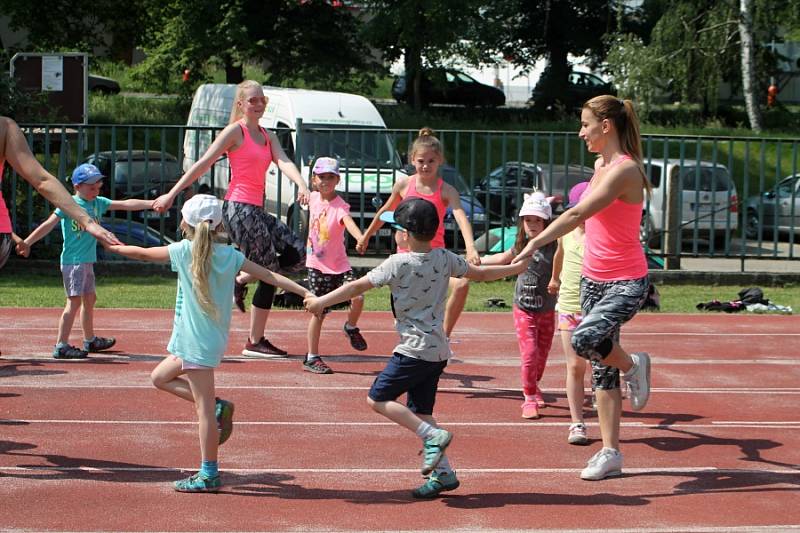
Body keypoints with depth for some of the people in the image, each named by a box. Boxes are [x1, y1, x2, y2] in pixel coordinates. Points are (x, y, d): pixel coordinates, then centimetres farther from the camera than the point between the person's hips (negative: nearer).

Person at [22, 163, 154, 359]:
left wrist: (152, 203, -2)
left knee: (89, 299, 18)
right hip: (72, 260, -8)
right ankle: (61, 346, -12)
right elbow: (48, 225, -13)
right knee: (75, 300, -13)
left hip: (88, 260, 8)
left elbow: (126, 204, 7)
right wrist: (25, 243, -17)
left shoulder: (99, 203, 10)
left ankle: (90, 340, 33)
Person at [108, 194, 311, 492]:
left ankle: (209, 475, -1)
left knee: (205, 409, -4)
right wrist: (305, 292, -1)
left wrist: (111, 246, 19)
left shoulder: (185, 250, -8)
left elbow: (142, 254, 3)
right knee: (160, 377, 22)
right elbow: (270, 276, 0)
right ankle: (218, 406, 13)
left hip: (195, 342, -7)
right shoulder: (230, 255, 6)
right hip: (214, 339, 7)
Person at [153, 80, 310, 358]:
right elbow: (203, 163, -8)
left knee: (298, 254, 5)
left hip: (256, 210, 8)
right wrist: (172, 194, -11)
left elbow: (283, 161, -3)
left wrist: (301, 184, -23)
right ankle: (255, 343, 4)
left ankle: (240, 280, 13)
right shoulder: (235, 131, -5)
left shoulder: (268, 136, 16)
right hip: (239, 208, -8)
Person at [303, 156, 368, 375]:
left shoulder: (340, 207, -17)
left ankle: (351, 327, 10)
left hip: (339, 265, -3)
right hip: (316, 265, 3)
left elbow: (348, 222, -39)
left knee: (357, 298, -23)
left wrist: (361, 238, -59)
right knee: (318, 312, 2)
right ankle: (312, 358, 13)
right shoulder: (313, 198, -1)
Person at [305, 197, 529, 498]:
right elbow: (480, 274, 19)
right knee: (419, 412, 12)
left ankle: (433, 436, -11)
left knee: (378, 398, -1)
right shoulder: (445, 259, 7)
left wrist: (321, 302, 1)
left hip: (415, 349, -8)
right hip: (439, 351, 8)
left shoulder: (399, 264, -11)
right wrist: (516, 268, 35)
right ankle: (443, 473, 8)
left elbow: (358, 286, -9)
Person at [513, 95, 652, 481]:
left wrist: (536, 243, -35)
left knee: (584, 340, -31)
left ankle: (634, 365, 0)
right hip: (593, 278, 9)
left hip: (626, 282, -9)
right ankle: (610, 453, 14)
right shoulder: (601, 165, 10)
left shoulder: (624, 169, -18)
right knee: (601, 370, 8)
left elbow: (578, 214, -29)